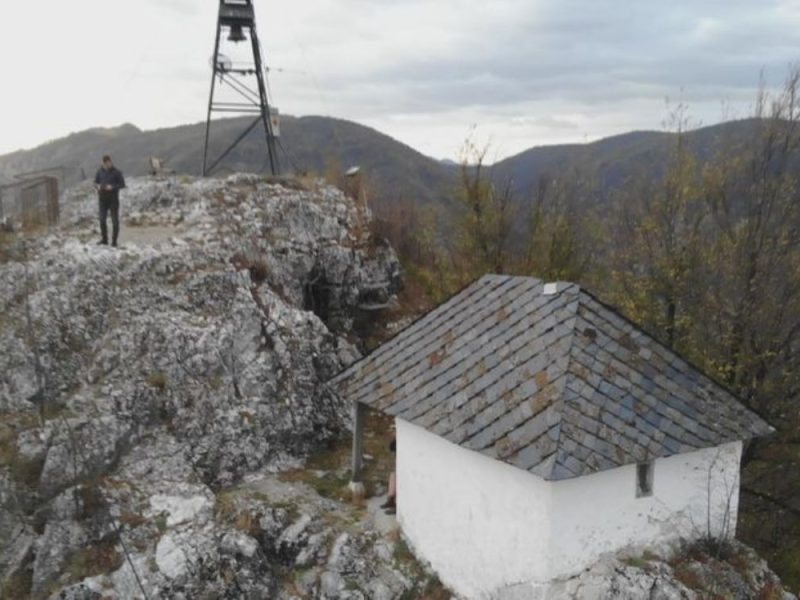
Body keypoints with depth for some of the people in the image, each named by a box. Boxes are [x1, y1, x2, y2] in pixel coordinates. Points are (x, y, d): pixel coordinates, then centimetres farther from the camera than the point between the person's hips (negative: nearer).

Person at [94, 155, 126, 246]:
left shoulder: (116, 172, -4)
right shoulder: (100, 171, 6)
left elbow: (122, 184, -4)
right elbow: (95, 182, 14)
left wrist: (112, 187, -19)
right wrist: (98, 186, -9)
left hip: (113, 199, -3)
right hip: (102, 199, 3)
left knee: (115, 221, 0)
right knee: (102, 220, 2)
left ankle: (114, 241, 7)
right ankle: (104, 239, 13)